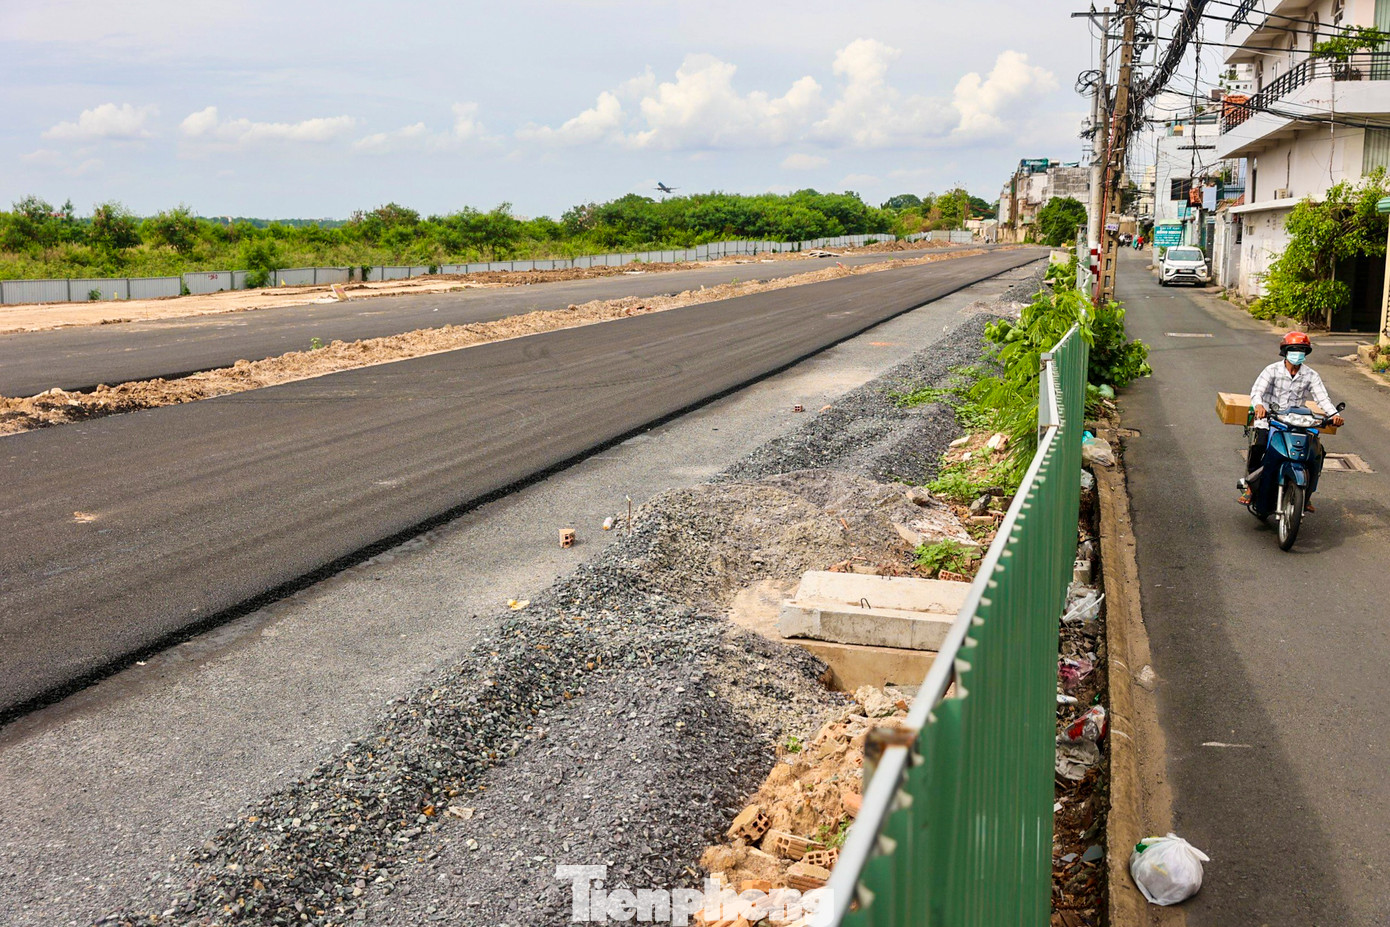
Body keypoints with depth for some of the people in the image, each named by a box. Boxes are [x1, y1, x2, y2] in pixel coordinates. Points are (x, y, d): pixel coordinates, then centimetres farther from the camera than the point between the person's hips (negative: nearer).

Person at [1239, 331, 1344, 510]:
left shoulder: (1311, 375, 5)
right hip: (1268, 419, -3)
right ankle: (1248, 485, -11)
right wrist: (1259, 405, -40)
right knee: (1259, 445, -29)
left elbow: (1322, 397, -3)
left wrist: (1334, 414, -23)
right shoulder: (1272, 370, -3)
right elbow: (1257, 390, -17)